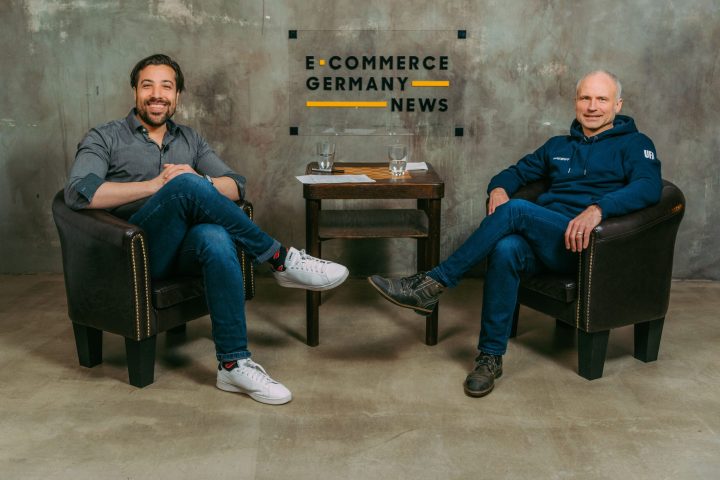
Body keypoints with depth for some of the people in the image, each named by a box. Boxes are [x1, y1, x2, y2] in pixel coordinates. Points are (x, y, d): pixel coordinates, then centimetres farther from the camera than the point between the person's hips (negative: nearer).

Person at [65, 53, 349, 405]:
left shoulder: (190, 139, 22)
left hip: (186, 248, 3)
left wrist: (200, 185, -13)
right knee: (186, 185, -33)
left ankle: (233, 364, -34)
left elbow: (236, 186, 10)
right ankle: (282, 261, -21)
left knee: (216, 239, -37)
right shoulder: (105, 139, 8)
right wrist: (157, 185, -16)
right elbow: (78, 192, -12)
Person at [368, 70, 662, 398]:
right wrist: (499, 188, 2)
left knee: (516, 210, -30)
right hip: (541, 240, 4)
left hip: (584, 245, -4)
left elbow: (649, 186, -11)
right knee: (506, 249, -33)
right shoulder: (558, 146, 26)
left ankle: (433, 284, -26)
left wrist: (597, 209, -29)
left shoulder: (634, 145, 8)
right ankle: (490, 357, -24)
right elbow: (517, 172, 29)